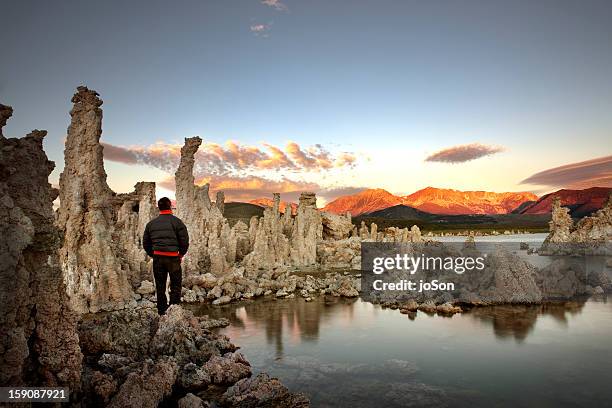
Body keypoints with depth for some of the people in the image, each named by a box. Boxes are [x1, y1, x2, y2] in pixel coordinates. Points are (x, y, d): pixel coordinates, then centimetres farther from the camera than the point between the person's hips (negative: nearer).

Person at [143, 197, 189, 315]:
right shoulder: (176, 221, -5)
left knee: (160, 286, 13)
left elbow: (145, 243, 12)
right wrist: (181, 254, 7)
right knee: (176, 284, 9)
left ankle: (162, 311, 19)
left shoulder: (151, 223, 8)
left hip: (157, 258, 4)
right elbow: (185, 240, -8)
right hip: (173, 258, -4)